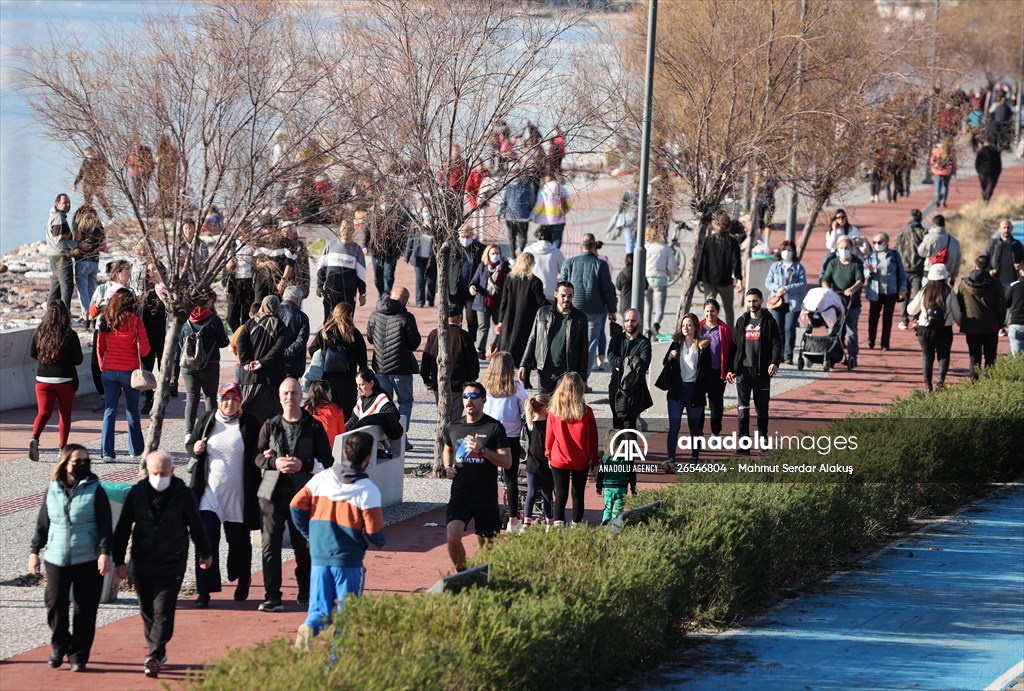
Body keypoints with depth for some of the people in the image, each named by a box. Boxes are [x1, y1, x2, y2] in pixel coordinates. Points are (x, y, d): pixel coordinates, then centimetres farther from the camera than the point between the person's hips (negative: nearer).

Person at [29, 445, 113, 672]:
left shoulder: (94, 490, -2)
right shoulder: (52, 490, 7)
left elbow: (105, 525, -4)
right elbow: (42, 523, 14)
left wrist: (105, 553, -14)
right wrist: (34, 551, 11)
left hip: (88, 560, -2)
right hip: (56, 558, 2)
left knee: (85, 610, 1)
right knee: (55, 603, -4)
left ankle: (78, 656, 12)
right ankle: (59, 645, 20)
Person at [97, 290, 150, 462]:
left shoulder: (106, 321, 1)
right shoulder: (135, 321, -9)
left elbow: (100, 348, 7)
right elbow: (144, 350, -11)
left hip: (109, 370, 2)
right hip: (129, 370, -2)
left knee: (110, 410, 1)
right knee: (132, 410, 15)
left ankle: (107, 452, -9)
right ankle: (136, 449, 26)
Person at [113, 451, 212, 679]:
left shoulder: (183, 494, -6)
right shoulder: (136, 493, -4)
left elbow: (196, 525, 7)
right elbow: (123, 528, 2)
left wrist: (205, 553, 18)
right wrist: (119, 560, 0)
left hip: (172, 565, -3)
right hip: (142, 564, 3)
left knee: (163, 611, -11)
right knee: (147, 611, 12)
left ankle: (154, 657, -14)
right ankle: (158, 651, 28)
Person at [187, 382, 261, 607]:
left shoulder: (249, 424, 0)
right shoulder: (207, 421, 5)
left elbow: (258, 456, 6)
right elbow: (190, 444, 16)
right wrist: (195, 449, -6)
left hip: (238, 495, -1)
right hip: (210, 492, 1)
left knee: (239, 541, 12)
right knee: (207, 541, -8)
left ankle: (243, 580, 38)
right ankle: (204, 592, -9)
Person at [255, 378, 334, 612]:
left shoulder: (313, 427, 2)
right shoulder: (270, 426, 8)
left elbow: (326, 461, 1)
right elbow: (258, 456, 7)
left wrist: (303, 465, -15)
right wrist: (275, 462, -13)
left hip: (302, 493, -1)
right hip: (273, 492, 1)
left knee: (304, 545, 8)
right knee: (270, 544, -4)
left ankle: (306, 592, 25)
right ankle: (272, 596, -1)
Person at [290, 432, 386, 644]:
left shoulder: (322, 478, 2)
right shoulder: (368, 490, -9)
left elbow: (297, 505, 4)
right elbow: (374, 530, -9)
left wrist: (309, 535, 18)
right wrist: (381, 542, 14)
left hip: (319, 555, 3)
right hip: (348, 559, -3)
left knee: (320, 609, 9)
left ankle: (309, 628, -19)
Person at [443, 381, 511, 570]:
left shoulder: (494, 427, -4)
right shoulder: (452, 427, 7)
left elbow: (507, 462, -6)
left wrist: (482, 450, -19)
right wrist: (448, 467, 8)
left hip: (486, 497, -2)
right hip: (460, 494, 2)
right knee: (453, 536, -19)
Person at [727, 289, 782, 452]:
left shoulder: (769, 322, 2)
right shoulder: (741, 321, 13)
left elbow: (776, 344, -4)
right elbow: (734, 345, 16)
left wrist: (775, 363, -21)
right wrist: (730, 369, 11)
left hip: (761, 371, -2)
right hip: (743, 370, 2)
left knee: (762, 407, 8)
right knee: (742, 408, -7)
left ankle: (763, 437, 26)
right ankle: (744, 442, -9)